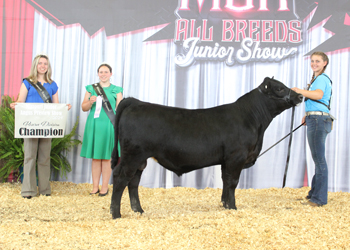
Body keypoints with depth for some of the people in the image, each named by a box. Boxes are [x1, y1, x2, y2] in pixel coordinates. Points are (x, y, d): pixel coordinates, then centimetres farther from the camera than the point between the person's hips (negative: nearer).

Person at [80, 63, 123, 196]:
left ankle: (105, 187, 6)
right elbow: (83, 108, 12)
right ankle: (95, 187, 10)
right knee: (95, 157, 4)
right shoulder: (91, 88, 13)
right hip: (93, 125, 2)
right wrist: (90, 102, -9)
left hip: (108, 125, -2)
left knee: (106, 157, -1)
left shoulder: (116, 90, 9)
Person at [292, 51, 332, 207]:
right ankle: (314, 194, 23)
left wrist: (300, 91, -23)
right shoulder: (317, 79, 23)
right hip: (315, 120, 11)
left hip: (318, 120, -11)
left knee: (319, 158, -10)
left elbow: (318, 95, -30)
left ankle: (319, 199, -8)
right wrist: (308, 115, 23)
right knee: (318, 158, 15)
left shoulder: (321, 79, -9)